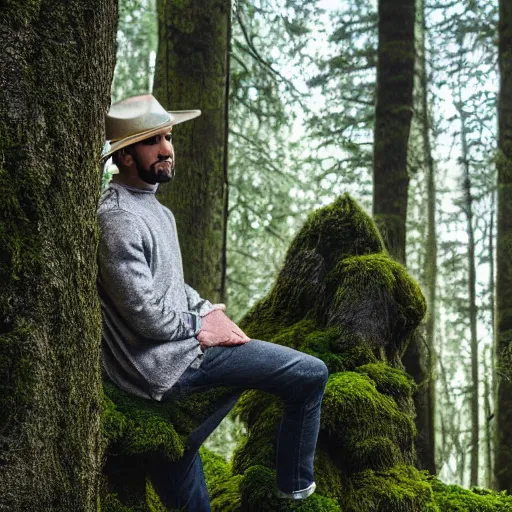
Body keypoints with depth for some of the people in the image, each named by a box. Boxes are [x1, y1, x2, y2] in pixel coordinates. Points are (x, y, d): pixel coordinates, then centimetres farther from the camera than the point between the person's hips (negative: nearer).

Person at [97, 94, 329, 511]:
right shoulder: (120, 219, -20)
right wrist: (202, 327, -9)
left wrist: (210, 311, 4)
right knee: (311, 374, -3)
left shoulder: (154, 208, 13)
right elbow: (145, 314, -23)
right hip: (166, 364, -10)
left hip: (167, 358, 10)